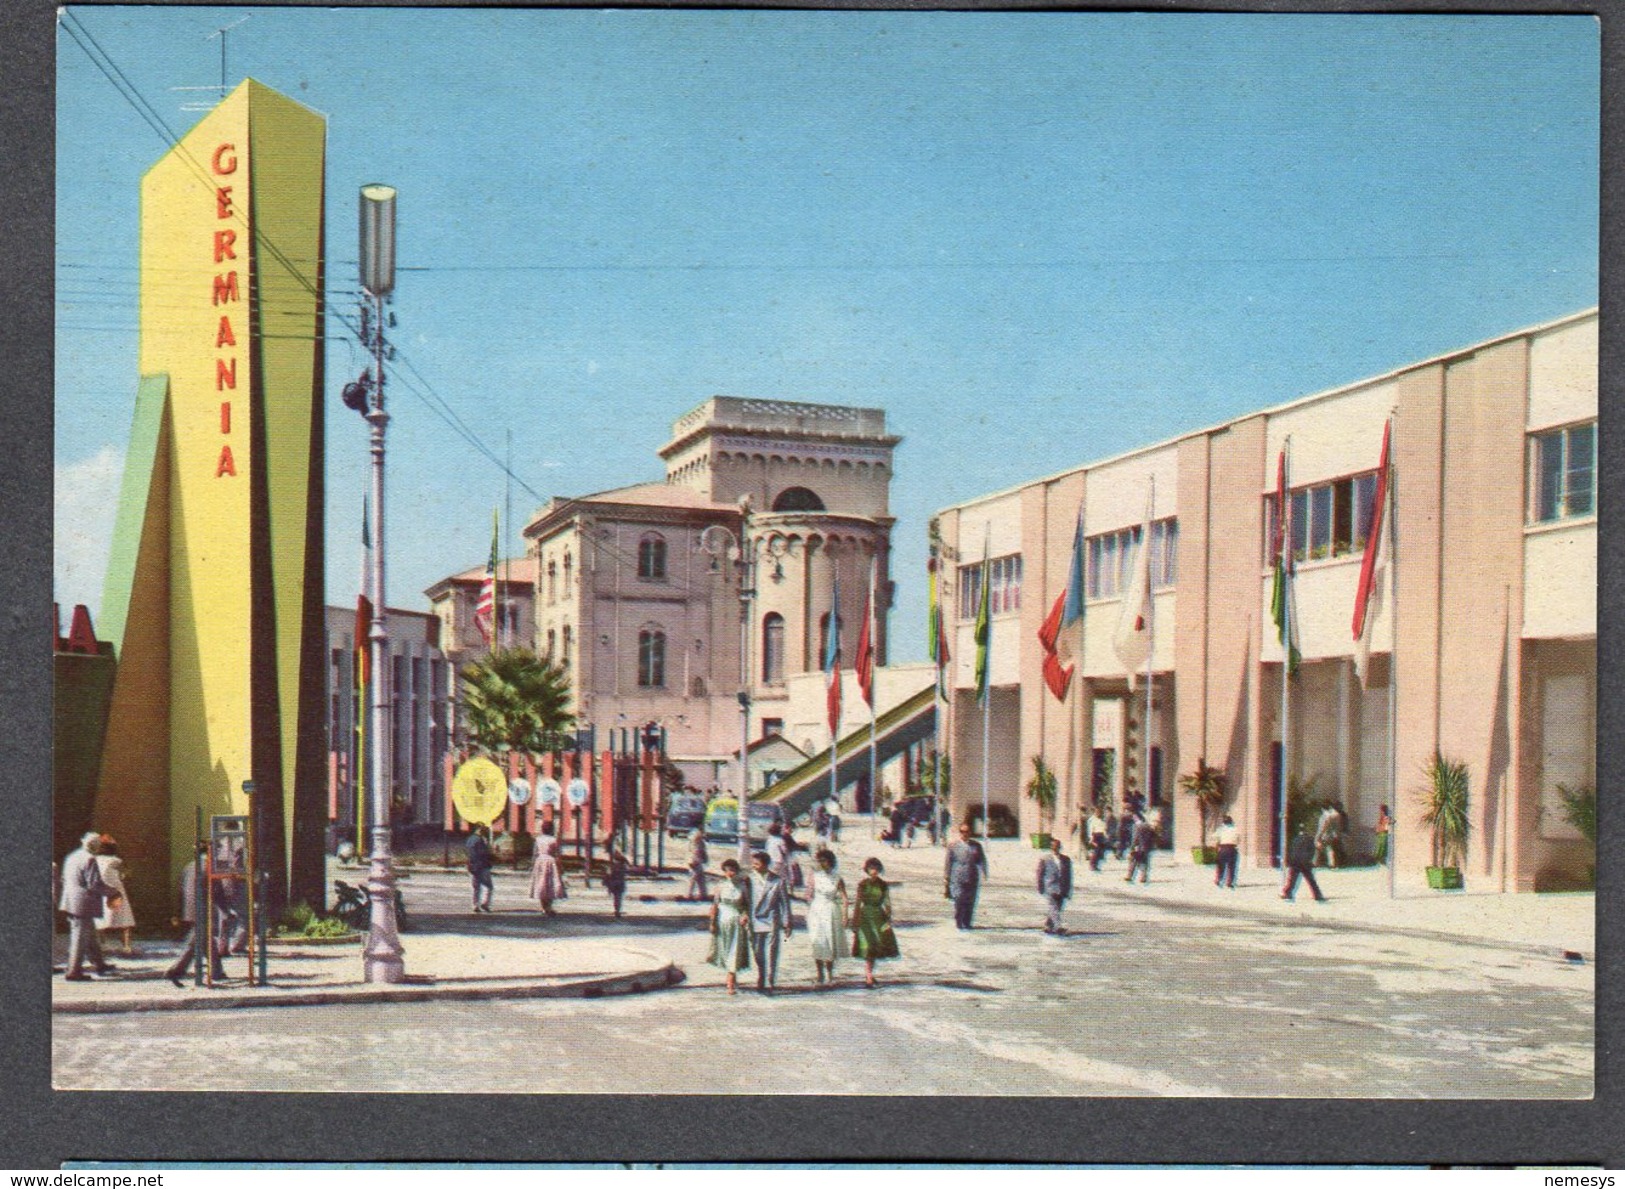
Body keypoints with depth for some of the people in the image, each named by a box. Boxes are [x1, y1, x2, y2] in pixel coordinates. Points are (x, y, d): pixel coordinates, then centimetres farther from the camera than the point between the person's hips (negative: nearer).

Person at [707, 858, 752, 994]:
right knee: (725, 951, 11)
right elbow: (715, 905, 0)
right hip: (722, 921, 2)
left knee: (734, 952, -5)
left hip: (737, 923, -2)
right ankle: (732, 978, 31)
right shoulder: (721, 886, -1)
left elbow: (749, 904, 1)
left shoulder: (742, 886, -3)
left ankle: (731, 983, -5)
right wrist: (712, 922, -3)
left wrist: (745, 916, -15)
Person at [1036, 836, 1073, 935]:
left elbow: (1068, 875, 12)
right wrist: (1041, 889, 0)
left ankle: (1048, 926, 23)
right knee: (1054, 909, -14)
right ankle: (1057, 927, -21)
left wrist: (1068, 891, 10)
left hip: (1062, 890, 4)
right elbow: (1040, 875, 2)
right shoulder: (1044, 860, -1)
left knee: (1057, 909, 8)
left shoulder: (1066, 860, 8)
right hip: (1050, 889, -4)